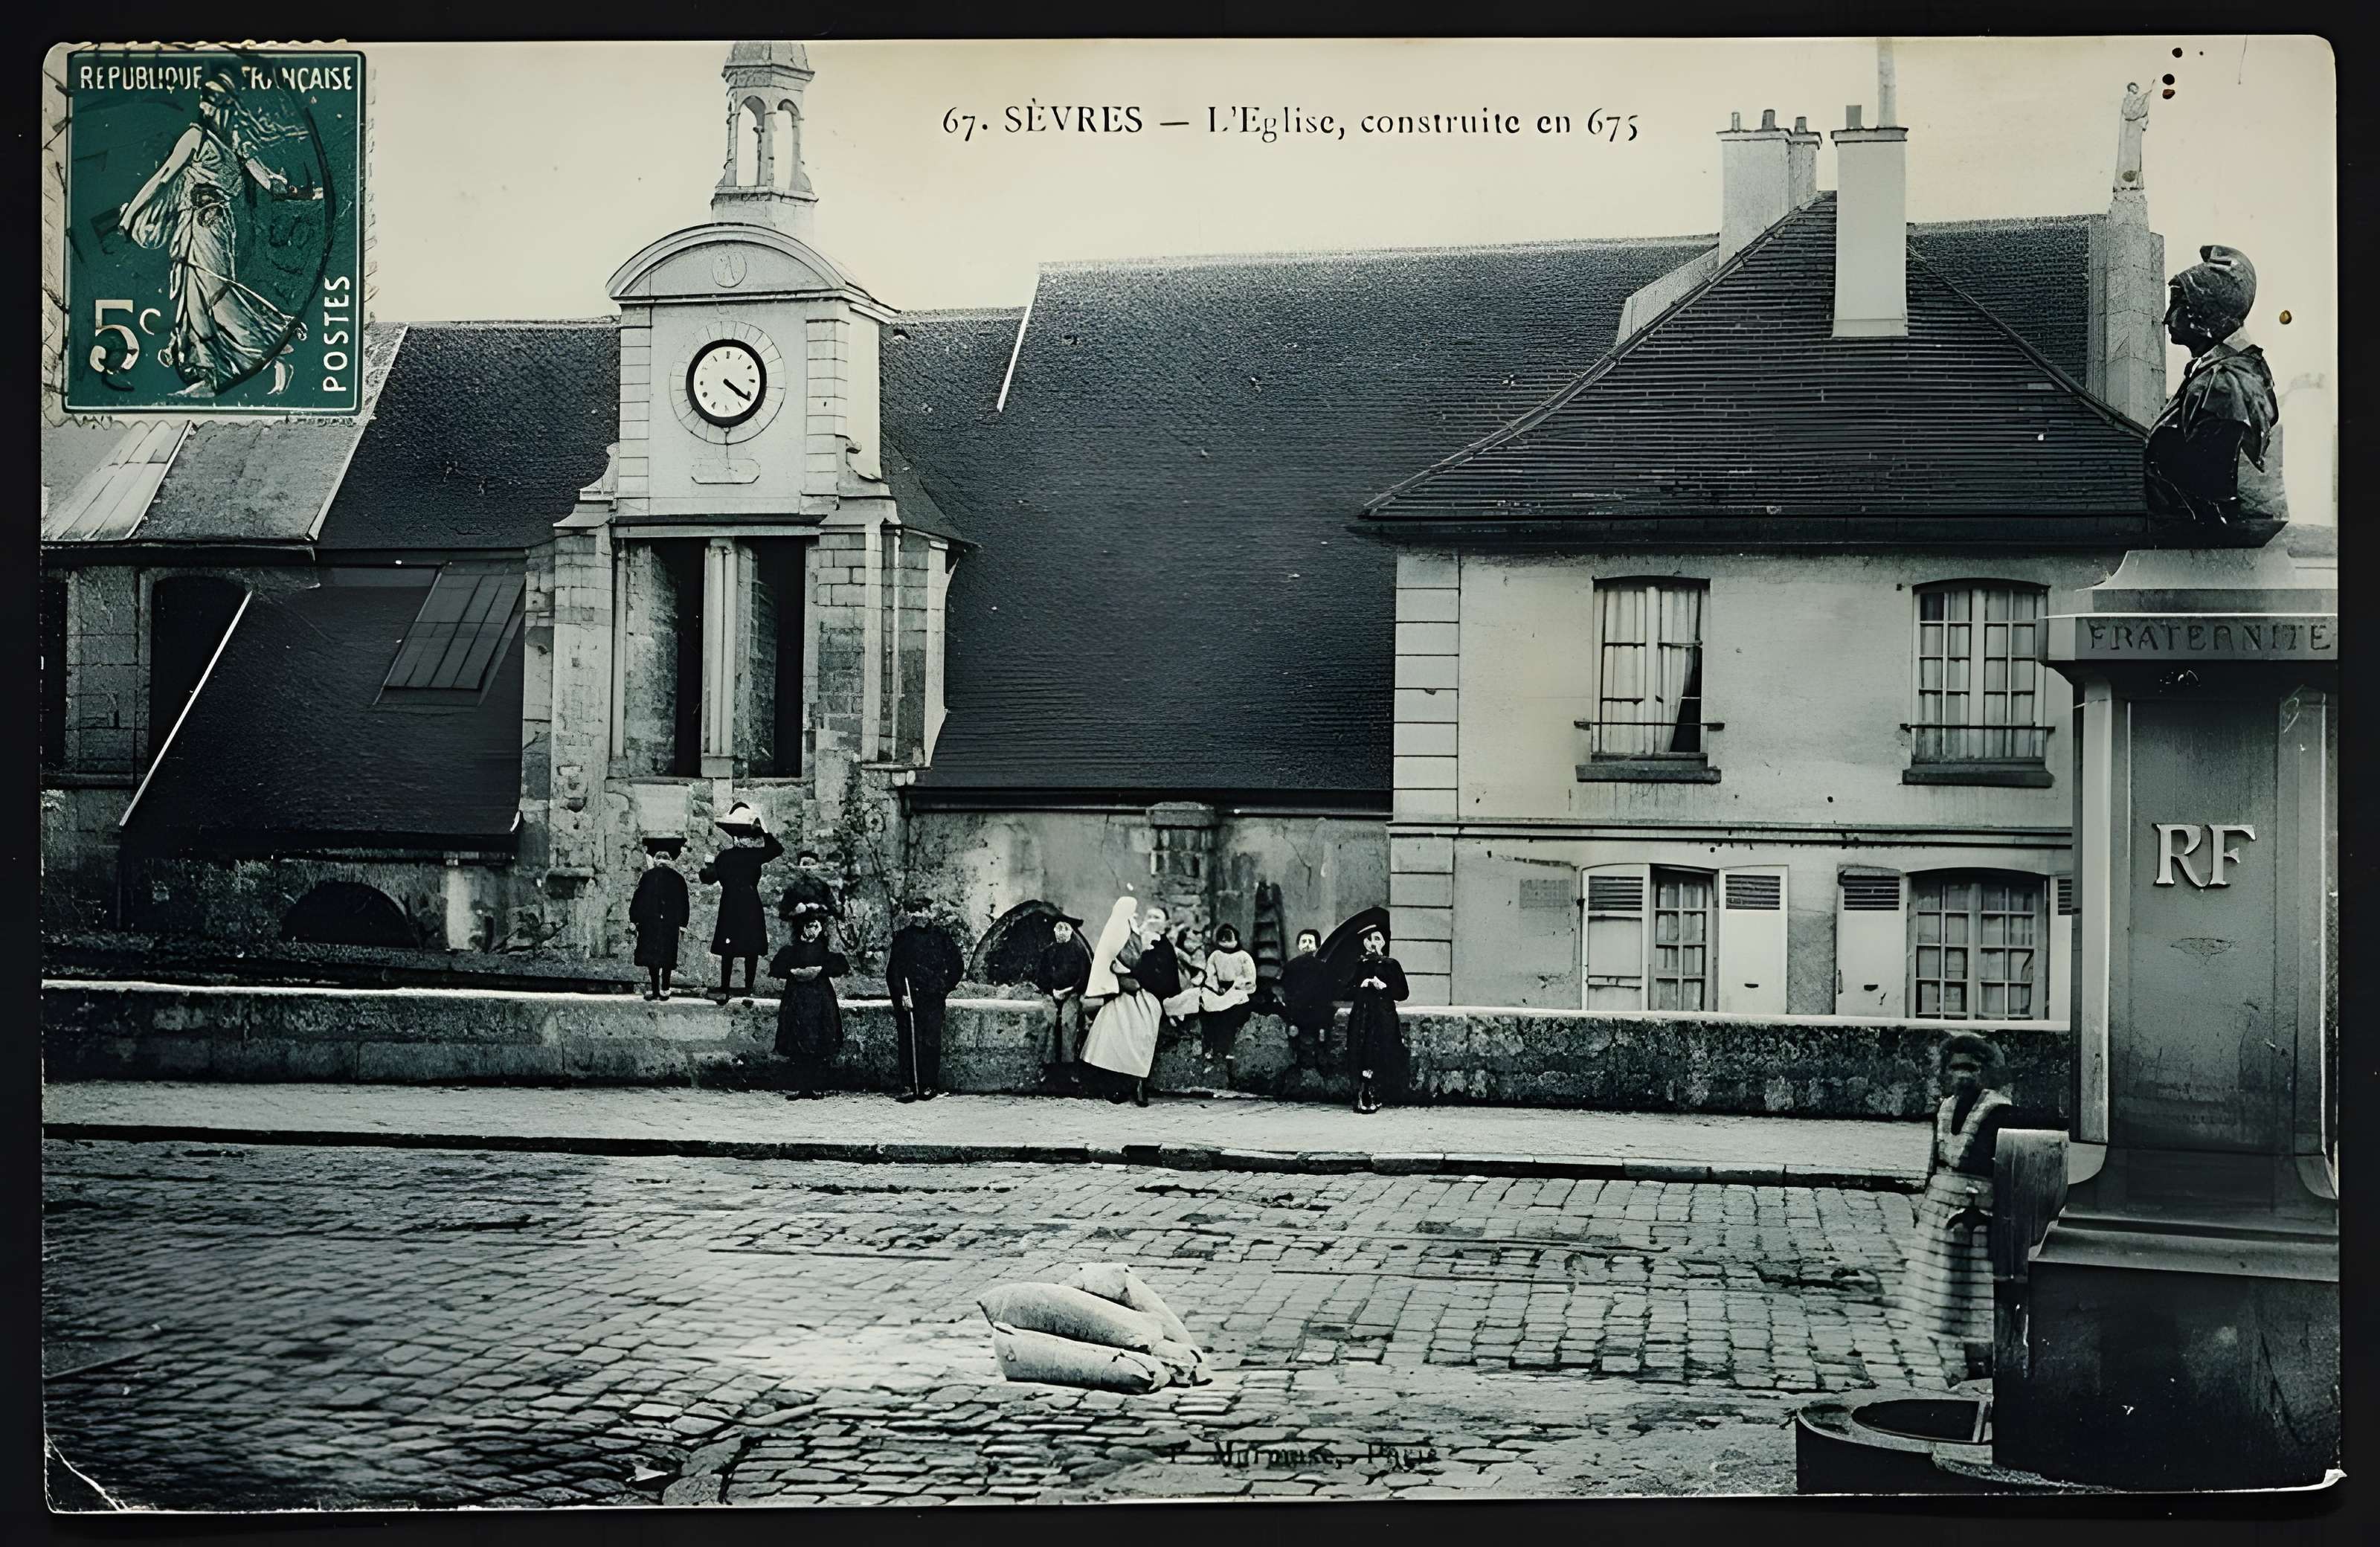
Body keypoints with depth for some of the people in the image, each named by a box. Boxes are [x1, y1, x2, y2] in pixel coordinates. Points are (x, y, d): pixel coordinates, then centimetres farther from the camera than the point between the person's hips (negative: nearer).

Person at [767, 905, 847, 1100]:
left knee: (820, 1046, -4)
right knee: (796, 1046, -6)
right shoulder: (792, 948, 9)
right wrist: (794, 972, -13)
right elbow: (775, 968, 1)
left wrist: (820, 969, -13)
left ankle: (815, 1087, -1)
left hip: (821, 999, 1)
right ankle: (797, 1088, -5)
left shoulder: (825, 947, 10)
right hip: (797, 1000, -1)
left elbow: (842, 966, -3)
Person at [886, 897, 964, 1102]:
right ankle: (911, 1086, -1)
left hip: (933, 1000, 0)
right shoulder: (902, 938, 5)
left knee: (931, 1041, -4)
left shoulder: (941, 936, 7)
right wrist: (902, 994, -12)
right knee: (909, 1042, -3)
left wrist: (946, 987, 8)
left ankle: (930, 1086, 2)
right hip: (909, 998, 0)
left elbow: (956, 965, 13)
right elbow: (895, 970, -2)